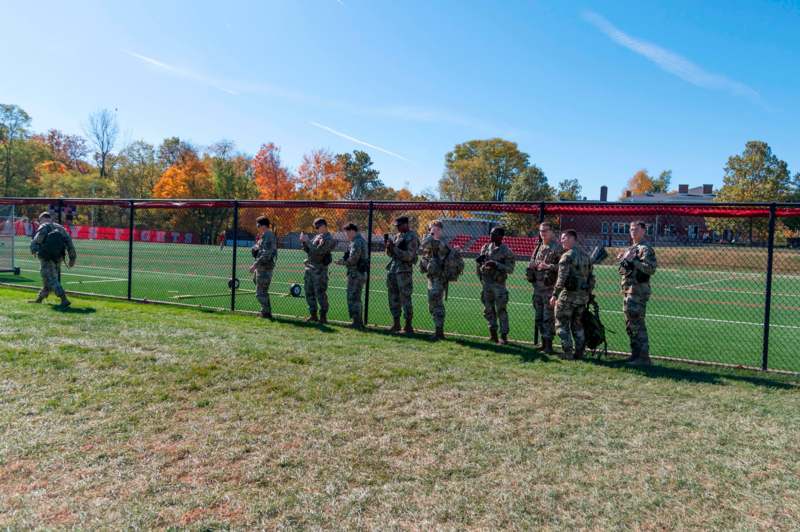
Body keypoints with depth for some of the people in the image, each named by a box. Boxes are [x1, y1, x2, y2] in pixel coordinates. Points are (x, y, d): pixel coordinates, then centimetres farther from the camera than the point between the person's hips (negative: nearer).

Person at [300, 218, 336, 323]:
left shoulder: (328, 239, -11)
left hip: (319, 269, -9)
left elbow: (317, 251, -22)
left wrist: (307, 241, -15)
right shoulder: (317, 236, 15)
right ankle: (313, 315, 20)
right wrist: (304, 242, 2)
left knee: (320, 293, -6)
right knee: (309, 292, 11)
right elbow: (308, 250, 18)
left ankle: (323, 316, 2)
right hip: (309, 267, 9)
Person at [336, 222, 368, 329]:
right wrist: (344, 260, 7)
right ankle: (359, 322, 22)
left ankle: (356, 323, -3)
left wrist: (342, 262, -5)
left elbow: (353, 259, -21)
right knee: (356, 298, 16)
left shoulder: (357, 242, -16)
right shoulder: (361, 240, 16)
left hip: (355, 274, -10)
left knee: (353, 298, -5)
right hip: (361, 273, 10)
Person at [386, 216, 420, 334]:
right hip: (392, 269, 8)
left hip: (404, 270, -8)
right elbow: (390, 254, 20)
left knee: (405, 298, -6)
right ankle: (396, 324, 18)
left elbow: (408, 256, -17)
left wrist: (394, 248, -18)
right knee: (393, 298, 10)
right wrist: (388, 245, 1)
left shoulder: (412, 237, -8)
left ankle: (408, 325, 1)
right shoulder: (397, 236, 16)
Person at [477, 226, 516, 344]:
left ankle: (504, 335, 0)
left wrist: (496, 265, -22)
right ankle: (493, 332, 23)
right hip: (486, 283, 6)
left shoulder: (506, 251, -6)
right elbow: (479, 263, 20)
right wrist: (480, 259, -3)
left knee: (501, 310, -5)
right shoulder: (486, 247, 10)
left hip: (498, 284, -5)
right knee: (488, 309, 10)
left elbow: (510, 269, -11)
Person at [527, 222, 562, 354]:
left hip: (549, 288, -8)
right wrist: (533, 265, 3)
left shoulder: (557, 248, -8)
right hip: (537, 286, 8)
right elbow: (532, 263, 25)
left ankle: (548, 344, 2)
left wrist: (548, 266, -23)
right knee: (538, 317, 13)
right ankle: (543, 342, 24)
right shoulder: (538, 247, 15)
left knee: (548, 317, -5)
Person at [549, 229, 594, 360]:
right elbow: (591, 277, 15)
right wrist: (589, 294, 20)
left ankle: (567, 353, 1)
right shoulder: (586, 255, 12)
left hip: (568, 294, -7)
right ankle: (579, 352, 17)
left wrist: (555, 295, -19)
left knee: (562, 324, 3)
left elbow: (562, 278, -21)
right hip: (583, 295, 8)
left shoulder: (567, 256, -13)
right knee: (577, 324, 17)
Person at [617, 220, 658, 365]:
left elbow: (651, 268, -22)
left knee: (637, 324, -9)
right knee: (630, 324, 14)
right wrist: (622, 259, 10)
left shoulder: (646, 248, -10)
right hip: (627, 290, 10)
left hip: (638, 291, -10)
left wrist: (633, 261, -24)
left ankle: (643, 357, -3)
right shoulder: (631, 248, 19)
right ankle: (635, 354, 23)